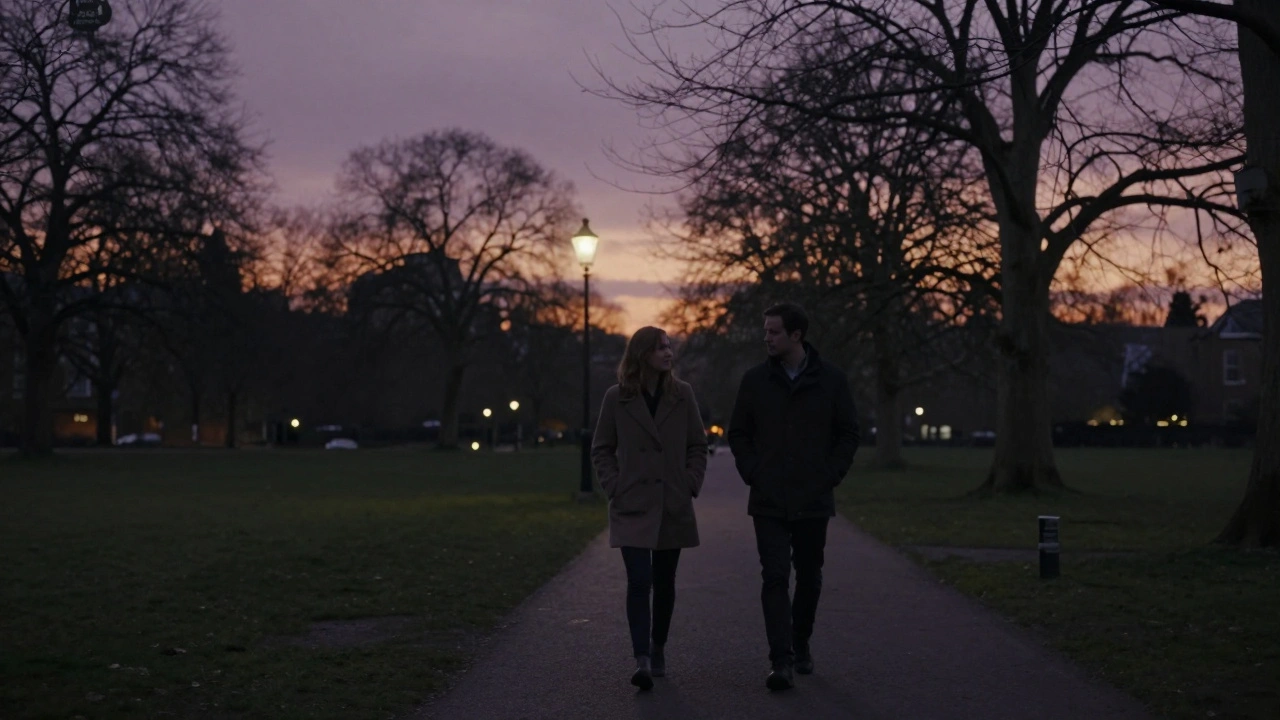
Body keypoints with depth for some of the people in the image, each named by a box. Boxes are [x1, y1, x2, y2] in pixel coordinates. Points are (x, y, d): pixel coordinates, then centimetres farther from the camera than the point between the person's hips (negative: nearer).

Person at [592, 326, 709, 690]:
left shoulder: (682, 394, 2)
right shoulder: (617, 397, -2)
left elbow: (697, 446, 7)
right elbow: (602, 449, 5)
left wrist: (691, 485, -2)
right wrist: (614, 487, -5)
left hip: (674, 506, 2)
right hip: (633, 506, -2)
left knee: (664, 583, 11)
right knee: (639, 581, -12)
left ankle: (658, 649, 29)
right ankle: (642, 660, -12)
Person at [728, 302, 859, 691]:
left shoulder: (831, 379, -1)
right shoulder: (755, 379, 2)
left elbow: (848, 434, 5)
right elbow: (738, 433, 9)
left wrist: (830, 476, -3)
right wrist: (752, 473, -2)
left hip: (813, 501, 1)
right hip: (769, 502, 0)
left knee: (809, 578, 13)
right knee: (775, 578, -9)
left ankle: (801, 645, 32)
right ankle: (781, 662, -10)